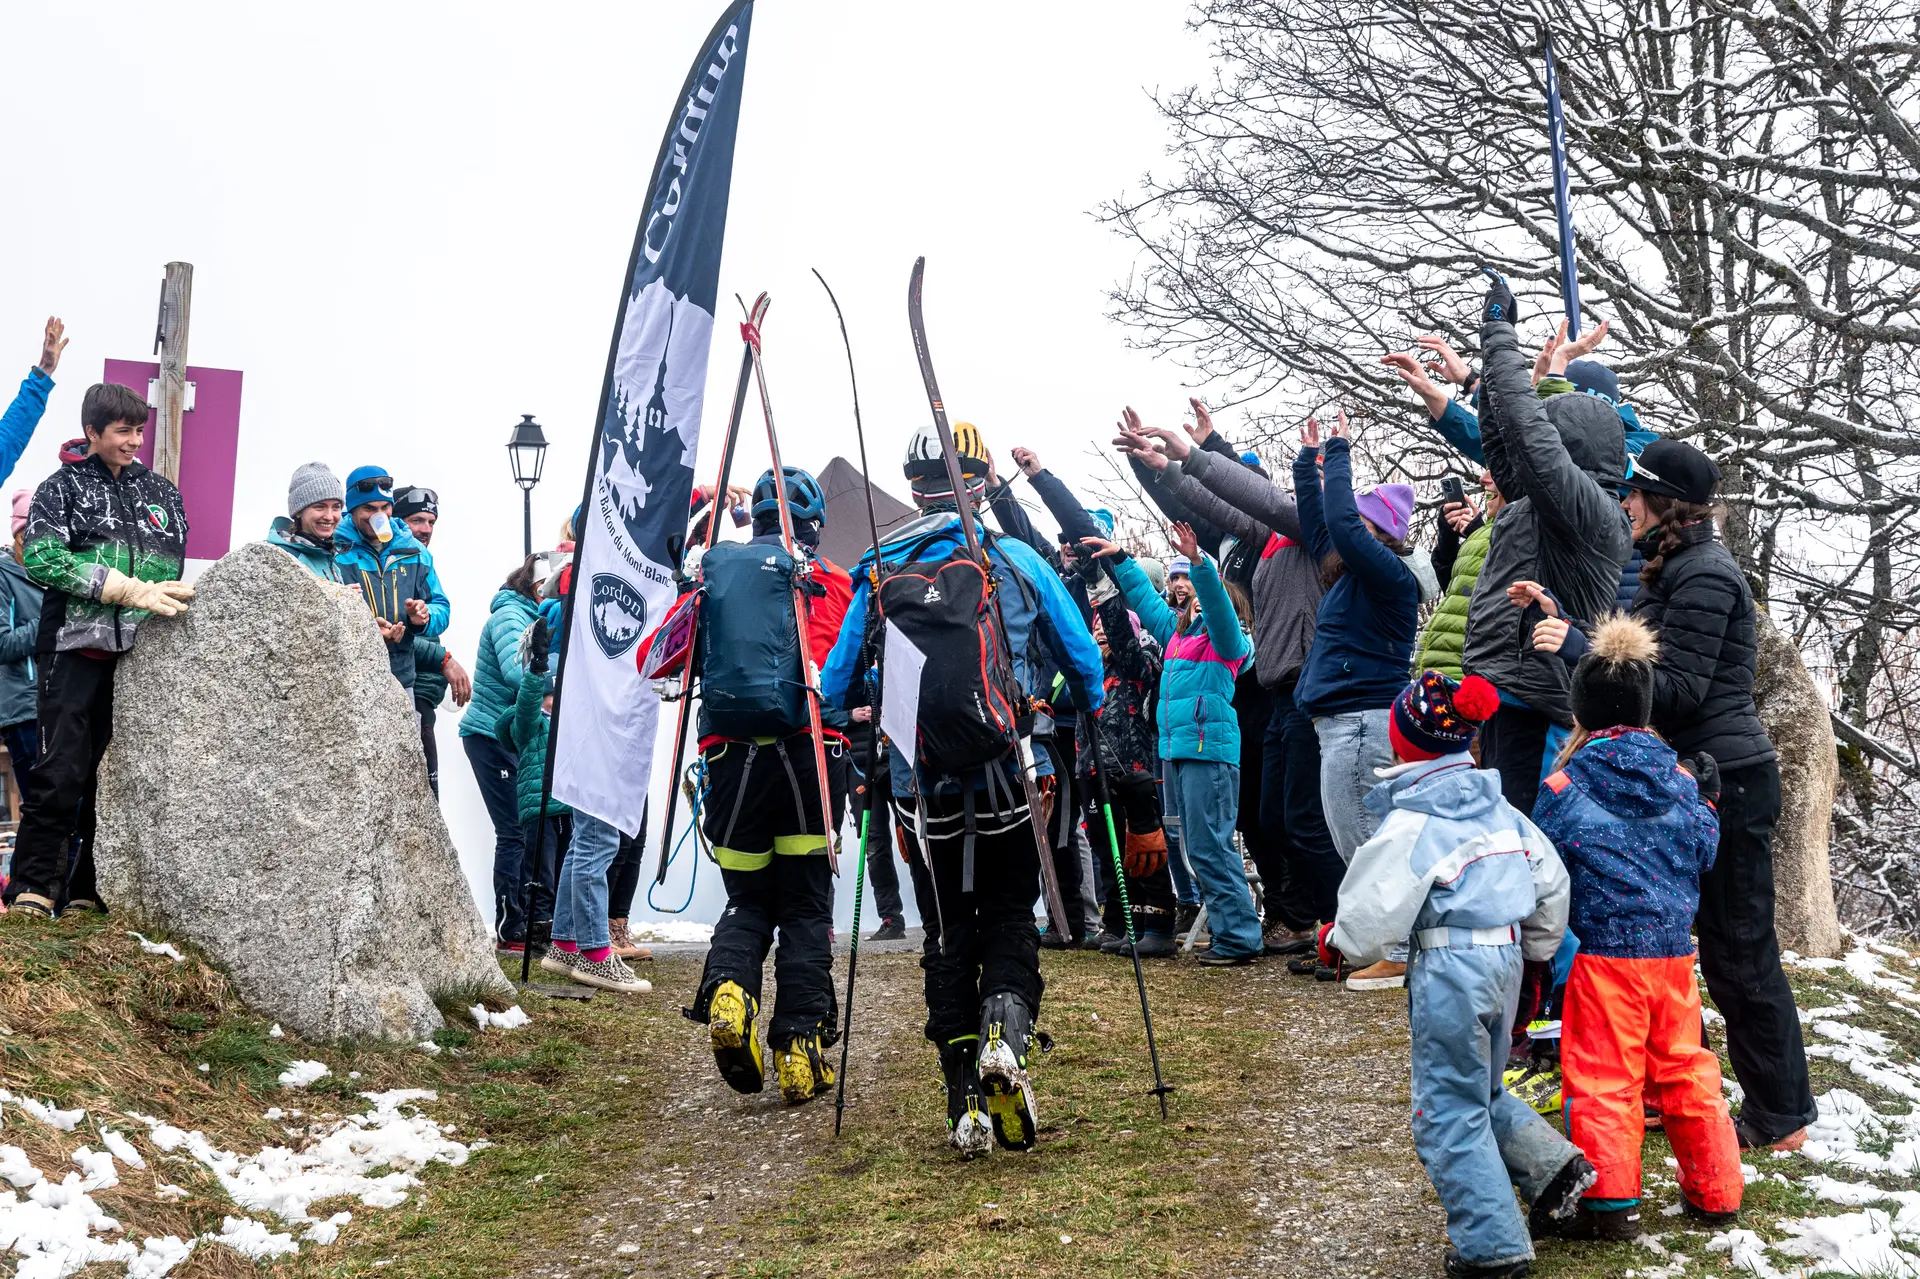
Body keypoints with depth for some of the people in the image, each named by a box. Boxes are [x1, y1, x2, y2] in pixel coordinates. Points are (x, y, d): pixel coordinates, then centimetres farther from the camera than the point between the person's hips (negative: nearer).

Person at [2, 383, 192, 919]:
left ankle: (85, 889, 10)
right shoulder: (63, 488, 6)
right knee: (63, 772, -9)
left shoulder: (163, 492, 17)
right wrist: (133, 591, -16)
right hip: (77, 649, -4)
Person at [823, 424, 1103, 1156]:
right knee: (1011, 917, 14)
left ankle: (964, 1100, 6)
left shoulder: (879, 574, 1)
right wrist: (1081, 723, 26)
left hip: (923, 788, 1)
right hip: (1009, 784, -1)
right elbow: (1085, 665, 6)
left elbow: (836, 690, 6)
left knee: (948, 933, 12)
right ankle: (1007, 1028, -15)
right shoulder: (1018, 561, -2)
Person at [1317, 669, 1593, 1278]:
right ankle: (1555, 1169, 14)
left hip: (1450, 968, -8)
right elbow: (1551, 883, 15)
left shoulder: (1408, 824, -13)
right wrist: (1536, 953, 28)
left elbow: (1373, 912, -14)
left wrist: (1335, 942, 7)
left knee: (1449, 1112, 3)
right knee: (1481, 1091, 26)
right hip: (1504, 957, 8)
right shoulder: (1500, 809, 9)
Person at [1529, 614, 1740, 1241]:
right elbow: (1702, 854, 11)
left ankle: (1611, 1203, 5)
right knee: (1684, 1067, 16)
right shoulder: (1679, 780, 2)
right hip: (1674, 951, 5)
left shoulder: (1562, 788, -9)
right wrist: (1705, 799, 25)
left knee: (1603, 1077, 2)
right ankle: (1714, 1190, 25)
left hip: (1603, 953, -5)